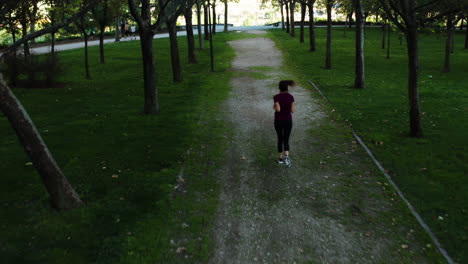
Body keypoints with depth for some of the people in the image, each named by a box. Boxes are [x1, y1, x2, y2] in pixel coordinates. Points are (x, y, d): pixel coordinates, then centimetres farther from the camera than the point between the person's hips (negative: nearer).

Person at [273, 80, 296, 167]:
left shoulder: (276, 97, -13)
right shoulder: (291, 97, -7)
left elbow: (278, 109, -23)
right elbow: (293, 110, -8)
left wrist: (274, 107, -2)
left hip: (278, 121, -1)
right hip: (288, 121, 1)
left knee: (280, 139, 17)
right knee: (286, 140, 8)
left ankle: (280, 158, 23)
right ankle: (286, 156, -17)